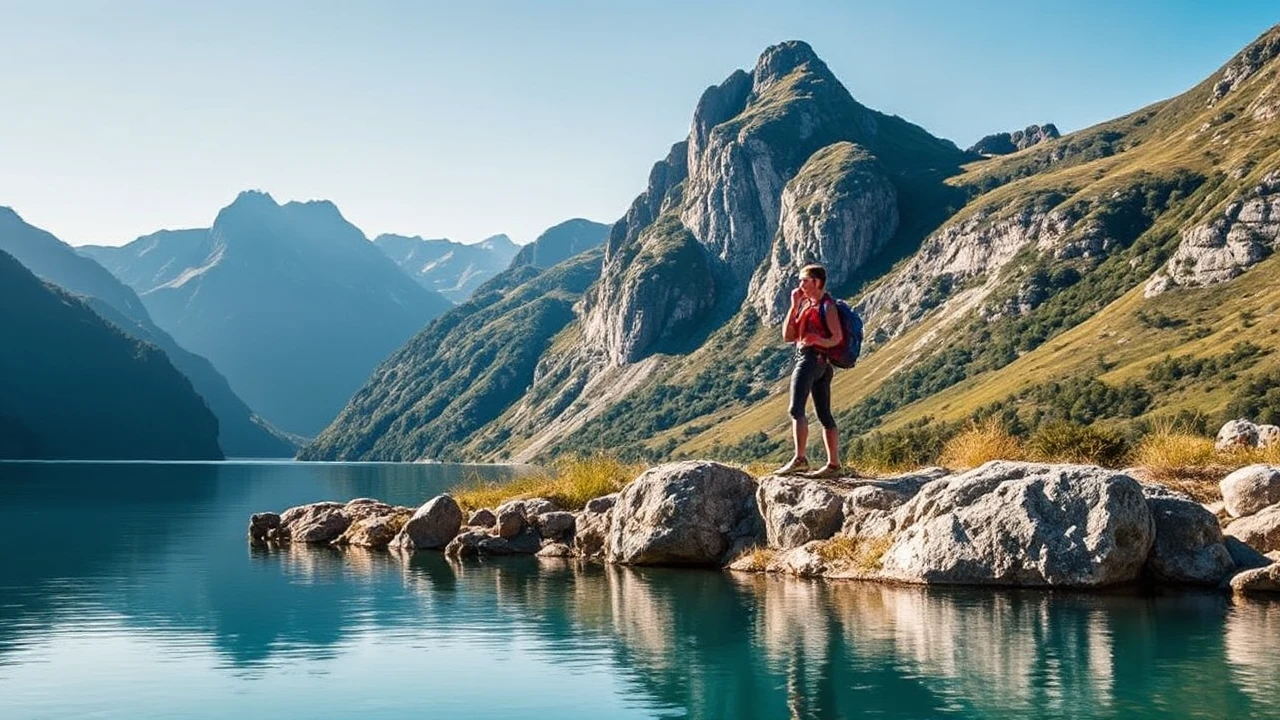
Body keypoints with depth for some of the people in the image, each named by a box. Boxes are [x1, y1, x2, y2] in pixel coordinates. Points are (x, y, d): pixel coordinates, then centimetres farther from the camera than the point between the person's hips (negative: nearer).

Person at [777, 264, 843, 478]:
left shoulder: (827, 306, -5)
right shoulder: (806, 305, 20)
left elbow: (838, 337, -13)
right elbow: (787, 336, 12)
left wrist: (817, 341, -30)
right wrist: (794, 306, 7)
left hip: (812, 358, -10)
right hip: (822, 364, 10)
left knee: (796, 409, -18)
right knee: (824, 414, 8)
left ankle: (799, 458, -25)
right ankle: (833, 464, 10)